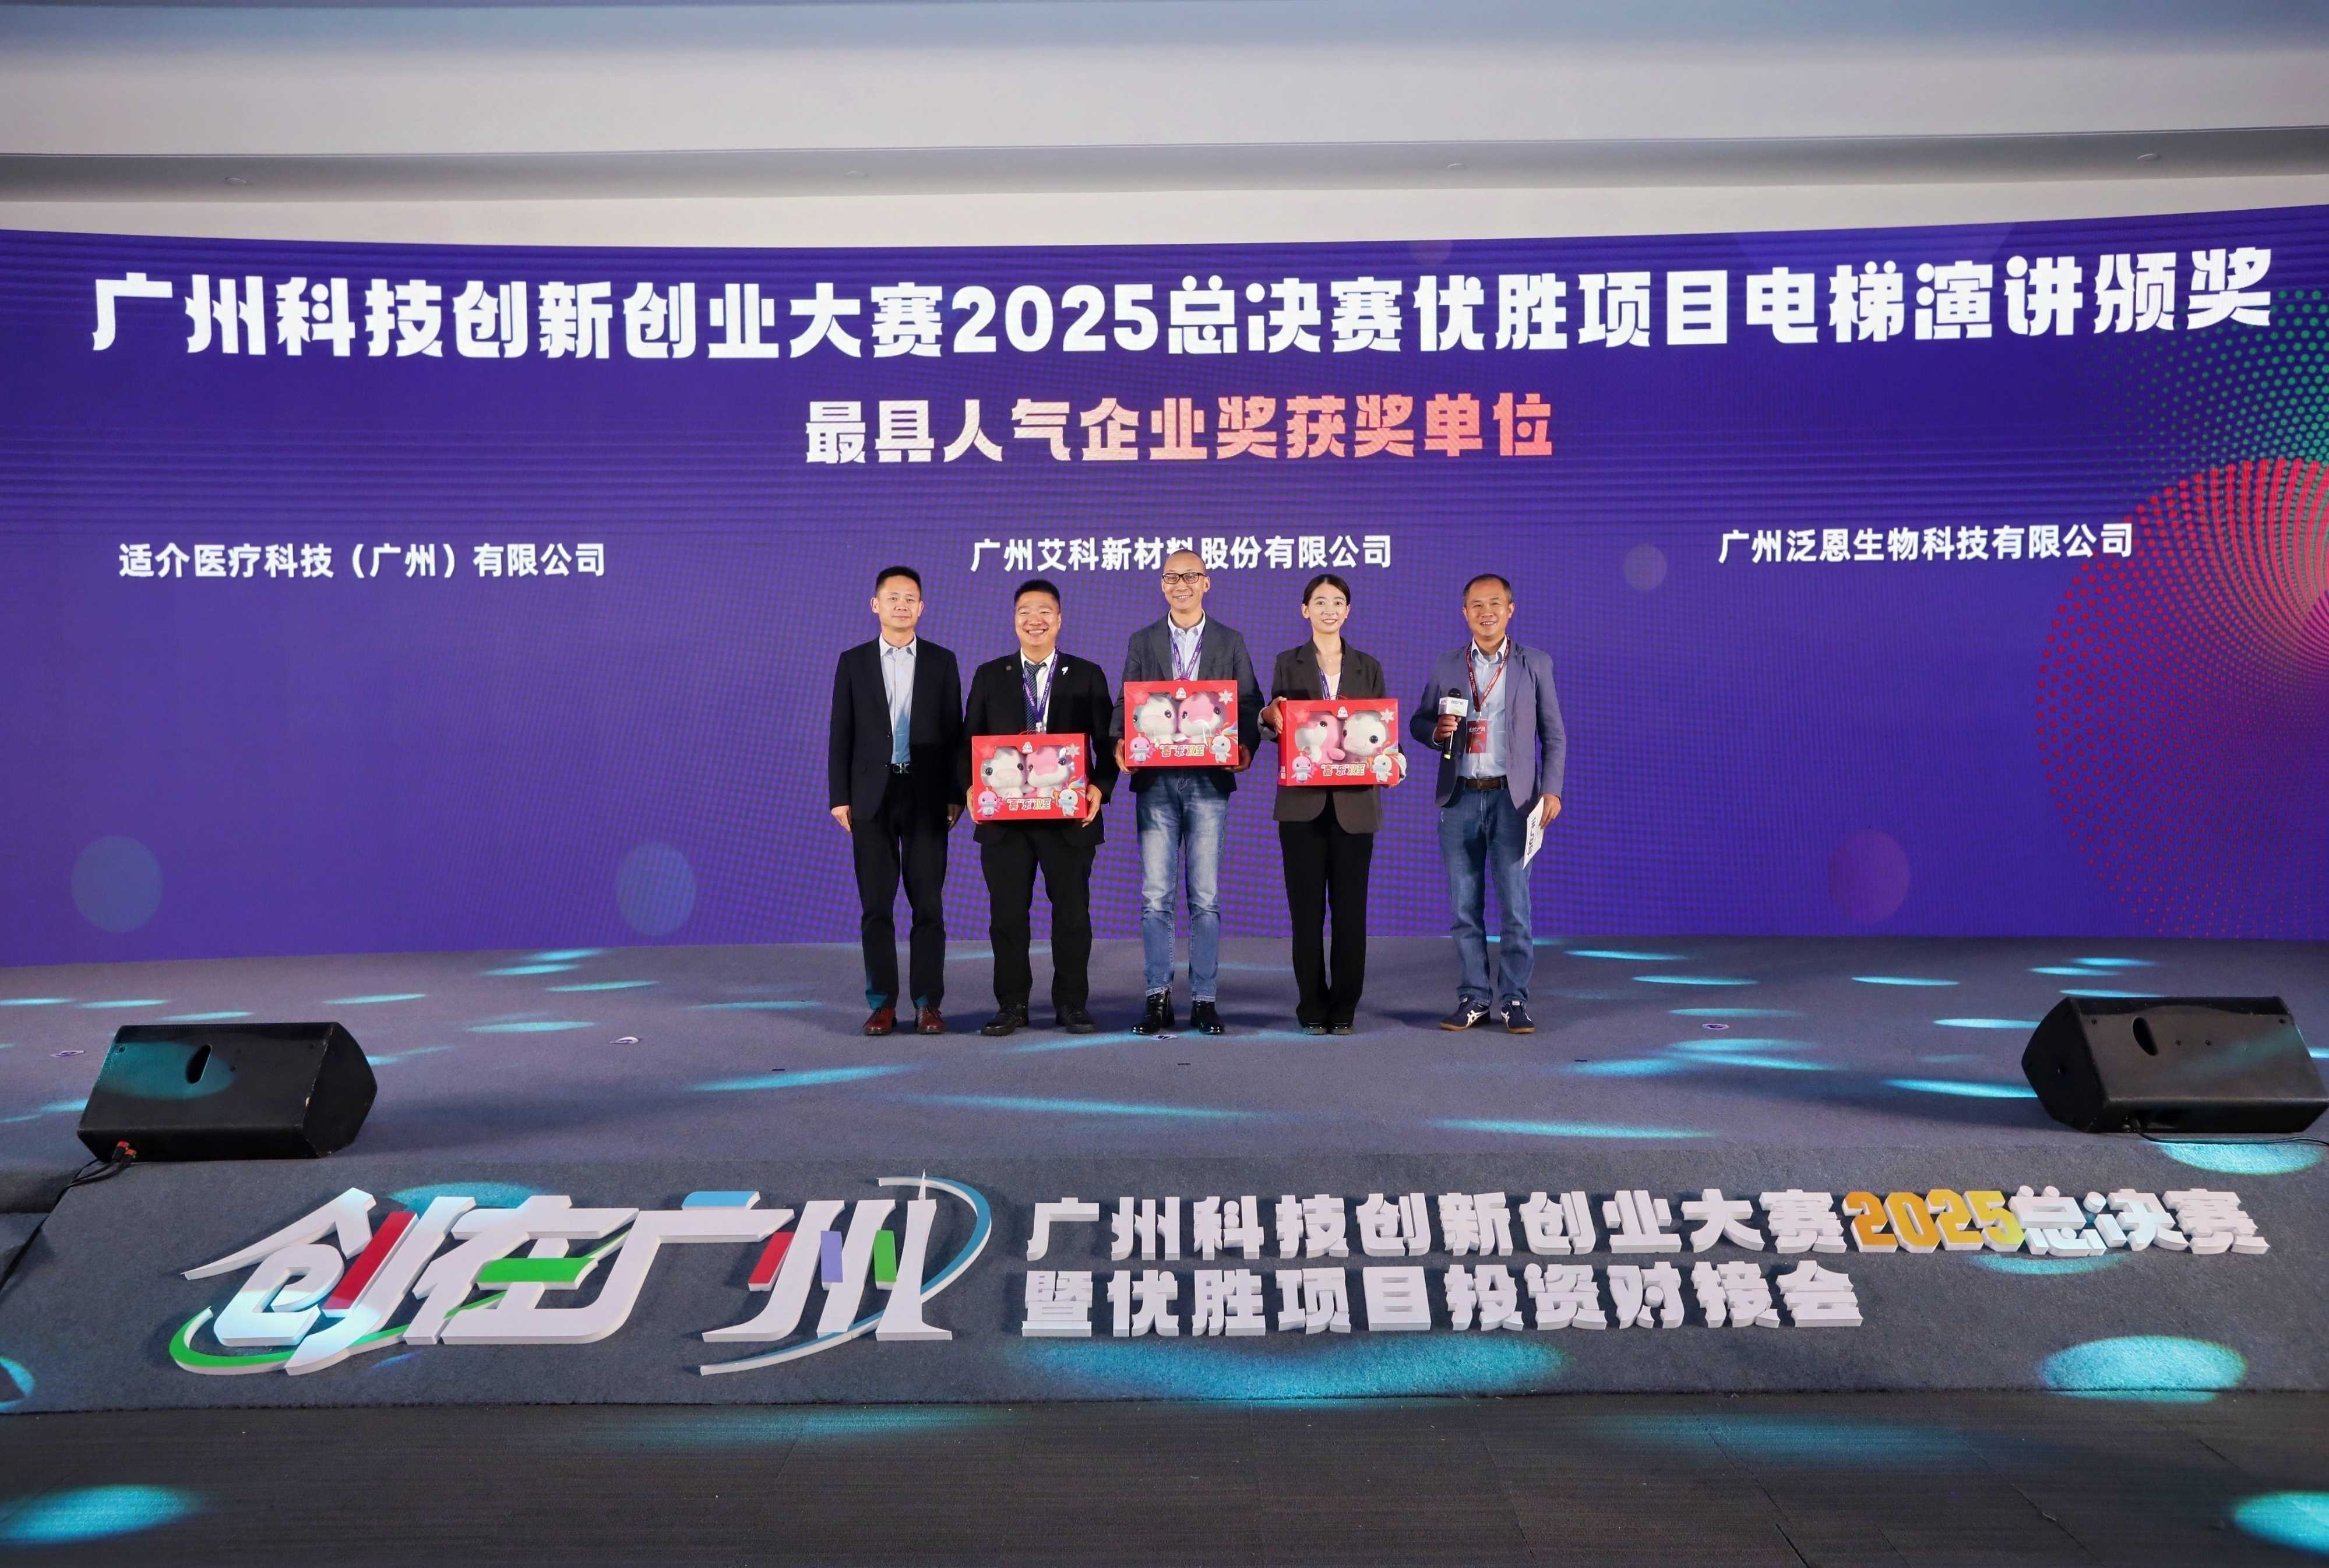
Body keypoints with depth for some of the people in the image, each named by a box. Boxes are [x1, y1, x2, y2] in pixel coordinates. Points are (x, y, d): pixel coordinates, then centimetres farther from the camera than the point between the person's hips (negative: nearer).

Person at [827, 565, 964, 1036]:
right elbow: (841, 733, 5)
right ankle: (882, 1004, 9)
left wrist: (956, 794, -2)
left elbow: (955, 732, 5)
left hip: (927, 795, 0)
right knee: (876, 905, 2)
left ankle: (929, 1003, 6)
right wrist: (839, 797, -1)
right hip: (872, 796, 1)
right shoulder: (854, 662, 7)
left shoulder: (941, 661, 7)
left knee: (928, 903, 0)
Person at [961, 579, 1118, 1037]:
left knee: (1072, 912, 3)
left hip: (1070, 815, -1)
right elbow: (969, 741, 9)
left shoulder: (1087, 676, 8)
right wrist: (972, 787, -8)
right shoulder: (989, 676, 11)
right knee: (1007, 913, 3)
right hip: (1004, 815, 1)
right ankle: (1012, 1005, 13)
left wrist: (1101, 787, -13)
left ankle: (1072, 1004, 14)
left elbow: (1108, 742, 4)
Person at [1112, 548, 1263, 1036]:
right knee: (1155, 896, 0)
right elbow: (1126, 703, 7)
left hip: (1209, 780, -1)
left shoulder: (1230, 643, 10)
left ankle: (1205, 1000, 7)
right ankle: (1158, 998, 5)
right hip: (1155, 780, 1)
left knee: (1206, 896, 1)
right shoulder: (1142, 642, 12)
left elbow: (1250, 704, 6)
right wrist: (1120, 741, -14)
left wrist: (1246, 746, -14)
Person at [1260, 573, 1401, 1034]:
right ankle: (1312, 1007, 9)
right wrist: (1270, 718, -20)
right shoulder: (1288, 663, 7)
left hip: (1354, 802, 1)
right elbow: (1278, 728, 2)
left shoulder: (1368, 667, 10)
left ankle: (1344, 1008, 10)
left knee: (1350, 908, 2)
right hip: (1302, 802, -1)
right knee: (1307, 907, 1)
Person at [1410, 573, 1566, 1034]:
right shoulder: (1446, 667, 9)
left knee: (1515, 904, -2)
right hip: (1459, 800, 2)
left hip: (1512, 798, -2)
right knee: (1465, 906, 5)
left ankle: (1514, 1000, 6)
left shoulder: (1536, 664, 5)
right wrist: (1436, 730, -9)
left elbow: (1554, 734, 4)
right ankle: (1472, 998, 13)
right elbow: (1418, 721, 14)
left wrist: (1551, 790, -6)